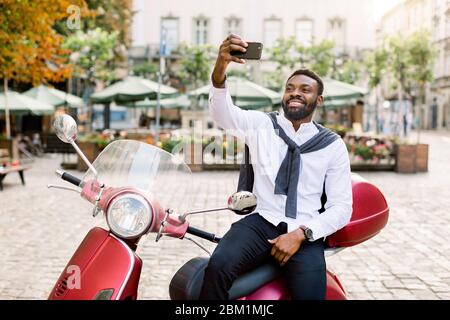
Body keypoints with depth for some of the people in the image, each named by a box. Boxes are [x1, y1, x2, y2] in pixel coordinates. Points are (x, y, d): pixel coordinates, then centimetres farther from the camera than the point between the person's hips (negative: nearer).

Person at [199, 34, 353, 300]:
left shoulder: (333, 146, 6)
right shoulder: (262, 124, 7)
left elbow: (341, 207, 1)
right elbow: (224, 113, -13)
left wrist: (300, 234, -14)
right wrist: (220, 70, -33)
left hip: (305, 234, 0)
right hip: (261, 222, 0)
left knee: (310, 294, -26)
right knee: (218, 267, -27)